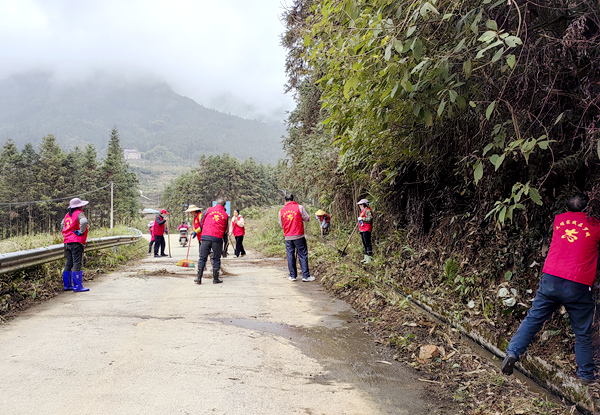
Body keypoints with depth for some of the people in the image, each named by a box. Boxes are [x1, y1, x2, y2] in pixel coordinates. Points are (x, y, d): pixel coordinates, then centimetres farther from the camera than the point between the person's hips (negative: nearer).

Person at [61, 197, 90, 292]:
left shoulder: (68, 215, 16)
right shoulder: (79, 214, -10)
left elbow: (62, 224, 33)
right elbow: (84, 221, -30)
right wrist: (81, 232, -17)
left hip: (67, 242, 8)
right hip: (76, 242, -8)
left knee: (68, 263, 14)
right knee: (77, 264, -6)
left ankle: (67, 285, 21)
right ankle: (77, 286, -4)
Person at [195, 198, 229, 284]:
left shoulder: (208, 210, 7)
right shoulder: (225, 215, 8)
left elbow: (201, 223, 10)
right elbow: (225, 230, 13)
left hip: (205, 236, 1)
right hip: (217, 238, 0)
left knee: (202, 258, 8)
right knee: (216, 259, 10)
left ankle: (199, 278, 7)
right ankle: (215, 279, 13)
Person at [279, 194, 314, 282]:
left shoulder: (281, 211, 4)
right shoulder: (299, 207, -4)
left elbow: (281, 225, 13)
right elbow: (307, 218, -1)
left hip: (288, 237, 2)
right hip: (299, 236, -2)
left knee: (290, 256, 8)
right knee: (303, 255, 3)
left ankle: (292, 276, 11)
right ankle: (306, 276, 3)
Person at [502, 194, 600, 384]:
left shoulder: (559, 219, 11)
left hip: (551, 279, 2)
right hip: (578, 286, -2)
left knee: (532, 319, 9)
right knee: (583, 333, 12)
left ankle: (512, 352, -4)